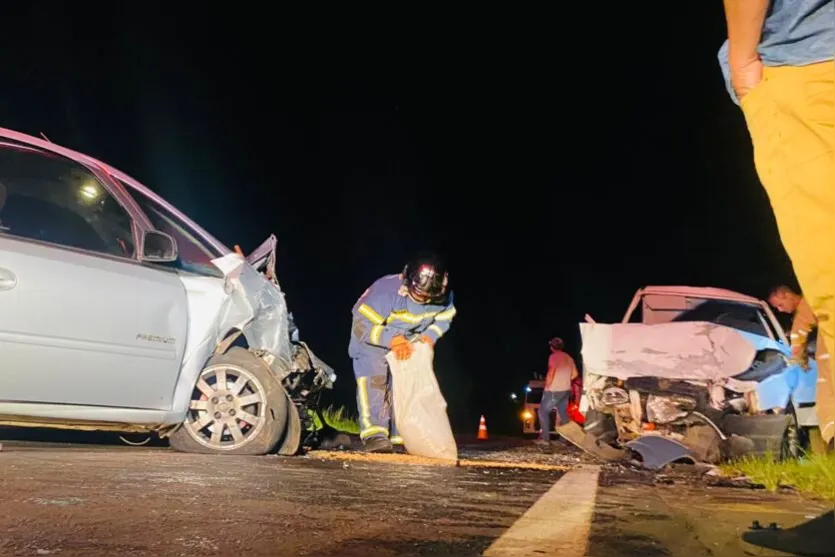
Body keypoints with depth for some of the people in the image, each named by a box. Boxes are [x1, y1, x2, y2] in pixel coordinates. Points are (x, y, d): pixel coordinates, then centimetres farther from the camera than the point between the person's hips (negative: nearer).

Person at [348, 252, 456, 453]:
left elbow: (444, 318, 0)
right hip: (370, 338, -5)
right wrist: (392, 339, -44)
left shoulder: (444, 297, -21)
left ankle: (402, 433, 12)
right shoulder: (386, 291, -39)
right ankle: (374, 434, -25)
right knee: (374, 378, -23)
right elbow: (362, 326, -33)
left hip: (407, 343, 5)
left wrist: (430, 336, -19)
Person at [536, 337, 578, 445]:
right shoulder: (569, 358, 11)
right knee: (563, 413, 14)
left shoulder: (553, 356, -13)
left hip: (554, 391, -7)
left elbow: (551, 373, -22)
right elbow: (575, 374, 14)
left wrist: (547, 386, -11)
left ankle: (545, 438, -4)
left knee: (543, 411, 1)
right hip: (566, 390, 7)